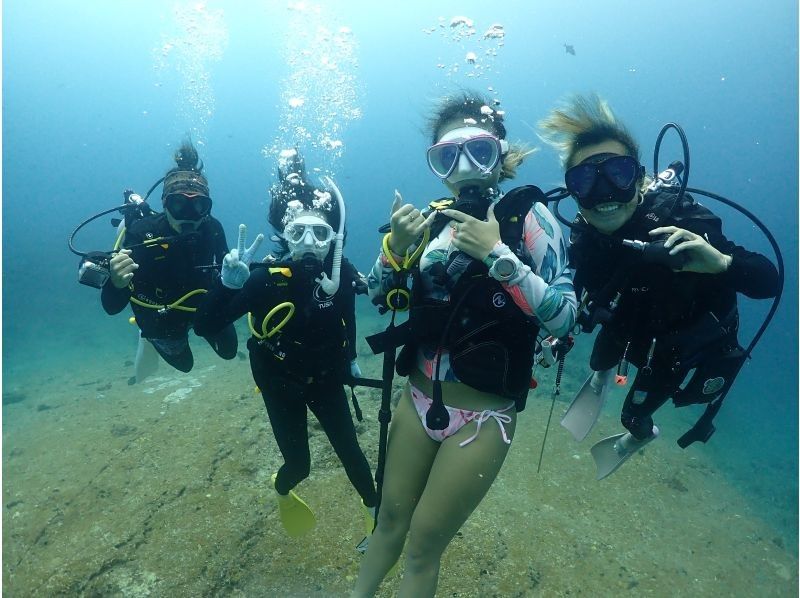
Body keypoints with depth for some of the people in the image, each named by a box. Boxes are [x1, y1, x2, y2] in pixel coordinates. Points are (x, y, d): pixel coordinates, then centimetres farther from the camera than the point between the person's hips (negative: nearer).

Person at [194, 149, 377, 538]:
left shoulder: (342, 273, -16)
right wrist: (228, 282, -43)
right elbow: (206, 327, -29)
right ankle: (282, 492, 45)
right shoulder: (268, 278, -26)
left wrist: (350, 358, 8)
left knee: (350, 451, 6)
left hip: (326, 379, 3)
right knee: (299, 465, 6)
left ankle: (375, 514, 34)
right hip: (282, 384, -2)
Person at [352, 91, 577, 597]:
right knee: (391, 517, 23)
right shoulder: (435, 218, 1)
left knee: (422, 547, 12)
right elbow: (378, 295, 4)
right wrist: (396, 245, -14)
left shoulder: (529, 215, -11)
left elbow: (564, 318, -19)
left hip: (482, 416, -4)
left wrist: (498, 255, -27)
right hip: (418, 399, 4)